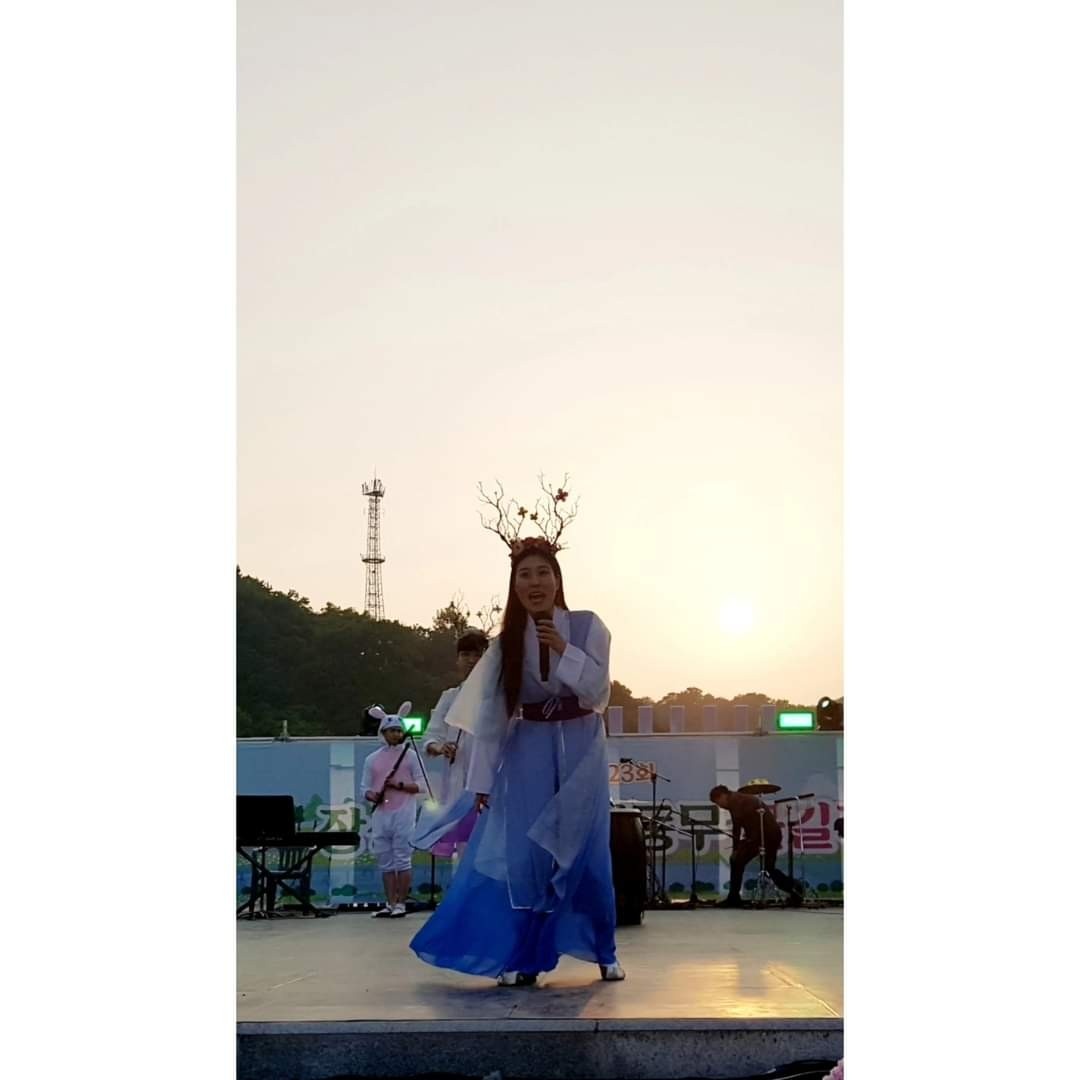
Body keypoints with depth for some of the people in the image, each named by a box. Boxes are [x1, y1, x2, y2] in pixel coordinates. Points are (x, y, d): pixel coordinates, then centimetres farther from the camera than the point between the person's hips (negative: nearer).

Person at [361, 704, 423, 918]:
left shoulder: (410, 755, 5)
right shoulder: (372, 759, 13)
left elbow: (420, 785, 1)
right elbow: (365, 787, 13)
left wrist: (399, 785, -12)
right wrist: (371, 795, -9)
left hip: (403, 814, -4)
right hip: (380, 814, 4)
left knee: (402, 860, -5)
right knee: (385, 862, 6)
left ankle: (401, 904, 0)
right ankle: (390, 904, 11)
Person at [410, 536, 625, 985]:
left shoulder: (587, 626, -4)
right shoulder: (507, 643, 0)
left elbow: (598, 692, -8)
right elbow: (490, 713, -1)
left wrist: (564, 650, -20)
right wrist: (482, 781, -4)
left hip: (580, 750, -1)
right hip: (529, 753, 1)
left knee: (587, 853, 2)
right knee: (524, 854, -5)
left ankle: (604, 953, 17)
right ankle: (522, 958, 4)